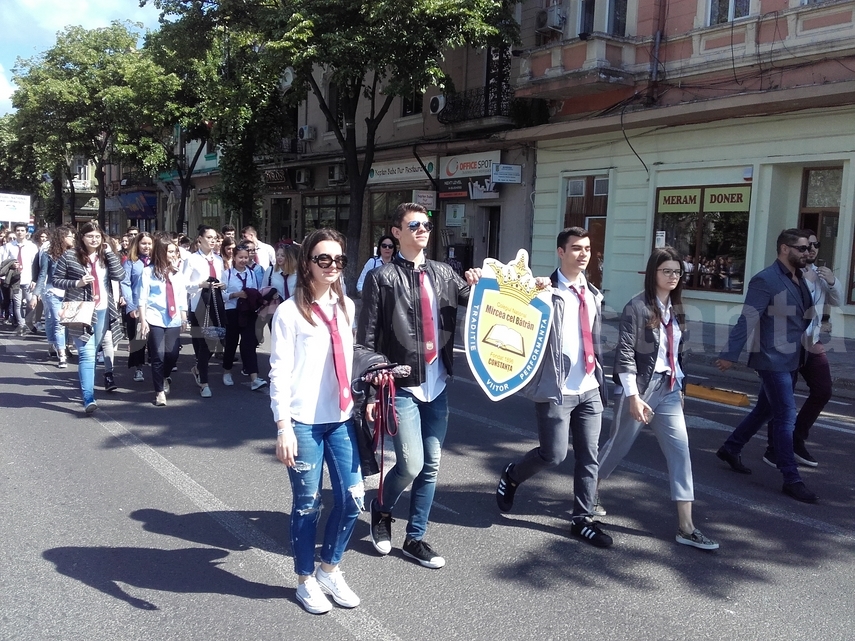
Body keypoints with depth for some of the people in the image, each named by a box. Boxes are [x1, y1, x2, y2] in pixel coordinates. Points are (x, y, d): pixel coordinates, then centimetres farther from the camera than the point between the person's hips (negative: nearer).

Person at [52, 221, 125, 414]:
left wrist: (109, 252, -7)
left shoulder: (105, 256, 8)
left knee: (91, 352, 16)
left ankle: (85, 385, 33)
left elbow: (119, 276, -6)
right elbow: (56, 280, 0)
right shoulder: (70, 256, -3)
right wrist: (77, 283, -15)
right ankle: (88, 398, -16)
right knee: (87, 354, -13)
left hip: (103, 311, 4)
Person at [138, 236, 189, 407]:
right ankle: (160, 392, 4)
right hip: (155, 319, -4)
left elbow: (182, 299, 15)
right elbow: (142, 298, -4)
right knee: (158, 356, -7)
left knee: (172, 354, 0)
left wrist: (184, 319, 11)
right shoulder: (149, 271, 0)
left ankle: (165, 377, 33)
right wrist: (143, 320, -10)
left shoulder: (177, 273, 13)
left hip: (174, 320, 4)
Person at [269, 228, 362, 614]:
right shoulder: (290, 312, -8)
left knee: (352, 498, 6)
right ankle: (306, 579, 27)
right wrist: (283, 426, -17)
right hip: (304, 421, -5)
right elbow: (280, 372, -11)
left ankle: (330, 569, 29)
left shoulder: (346, 307, 8)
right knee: (307, 502, 6)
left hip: (341, 417, 5)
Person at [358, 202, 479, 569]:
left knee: (431, 465, 9)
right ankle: (381, 510, 23)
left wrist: (477, 286, -8)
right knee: (411, 463, -9)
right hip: (401, 386, -5)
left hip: (436, 385, 5)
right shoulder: (382, 278, -5)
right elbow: (367, 339, -8)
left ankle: (415, 538, 26)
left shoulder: (443, 274, 9)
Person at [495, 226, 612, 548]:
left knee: (588, 457, 8)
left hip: (590, 389, 7)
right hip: (557, 389, -6)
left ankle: (582, 519, 21)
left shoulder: (593, 294, 12)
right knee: (554, 454, -3)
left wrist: (600, 379, 16)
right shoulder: (546, 292, -11)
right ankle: (511, 477, 26)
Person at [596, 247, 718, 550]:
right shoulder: (637, 306, -12)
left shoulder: (675, 309, 9)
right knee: (619, 445, 9)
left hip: (668, 389, 6)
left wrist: (679, 385, 17)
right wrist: (633, 395, -20)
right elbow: (625, 353, -16)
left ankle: (686, 527, 1)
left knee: (680, 451, -2)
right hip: (640, 388, -6)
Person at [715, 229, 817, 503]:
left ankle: (730, 449, 35)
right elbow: (747, 320, -18)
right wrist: (730, 355, -19)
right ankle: (791, 479, 4)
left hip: (791, 360, 8)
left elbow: (804, 316, 14)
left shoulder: (800, 279, 10)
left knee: (764, 410, 18)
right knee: (786, 417, -5)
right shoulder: (766, 280, -15)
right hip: (773, 360, -8)